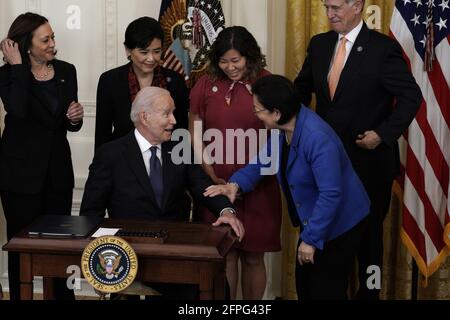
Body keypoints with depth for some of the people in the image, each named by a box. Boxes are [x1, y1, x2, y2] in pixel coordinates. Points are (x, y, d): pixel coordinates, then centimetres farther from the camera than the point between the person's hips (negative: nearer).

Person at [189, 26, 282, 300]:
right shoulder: (206, 85, 2)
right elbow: (196, 135, 5)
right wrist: (211, 176, -3)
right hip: (218, 184, 1)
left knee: (253, 256, 7)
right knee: (225, 255, 6)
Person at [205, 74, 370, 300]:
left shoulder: (317, 138, -34)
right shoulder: (281, 128, -5)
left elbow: (331, 194, -32)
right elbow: (263, 161, 10)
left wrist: (310, 239, -25)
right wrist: (236, 184, -9)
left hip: (339, 223, -9)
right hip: (314, 220, 9)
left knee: (326, 291, 4)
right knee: (304, 285, 20)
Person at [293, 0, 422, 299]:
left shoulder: (383, 47, -13)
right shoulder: (319, 43, 4)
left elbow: (411, 96, -11)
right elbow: (303, 87, 16)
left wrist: (383, 133, -19)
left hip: (368, 158, -4)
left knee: (368, 230, 13)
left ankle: (368, 291, 30)